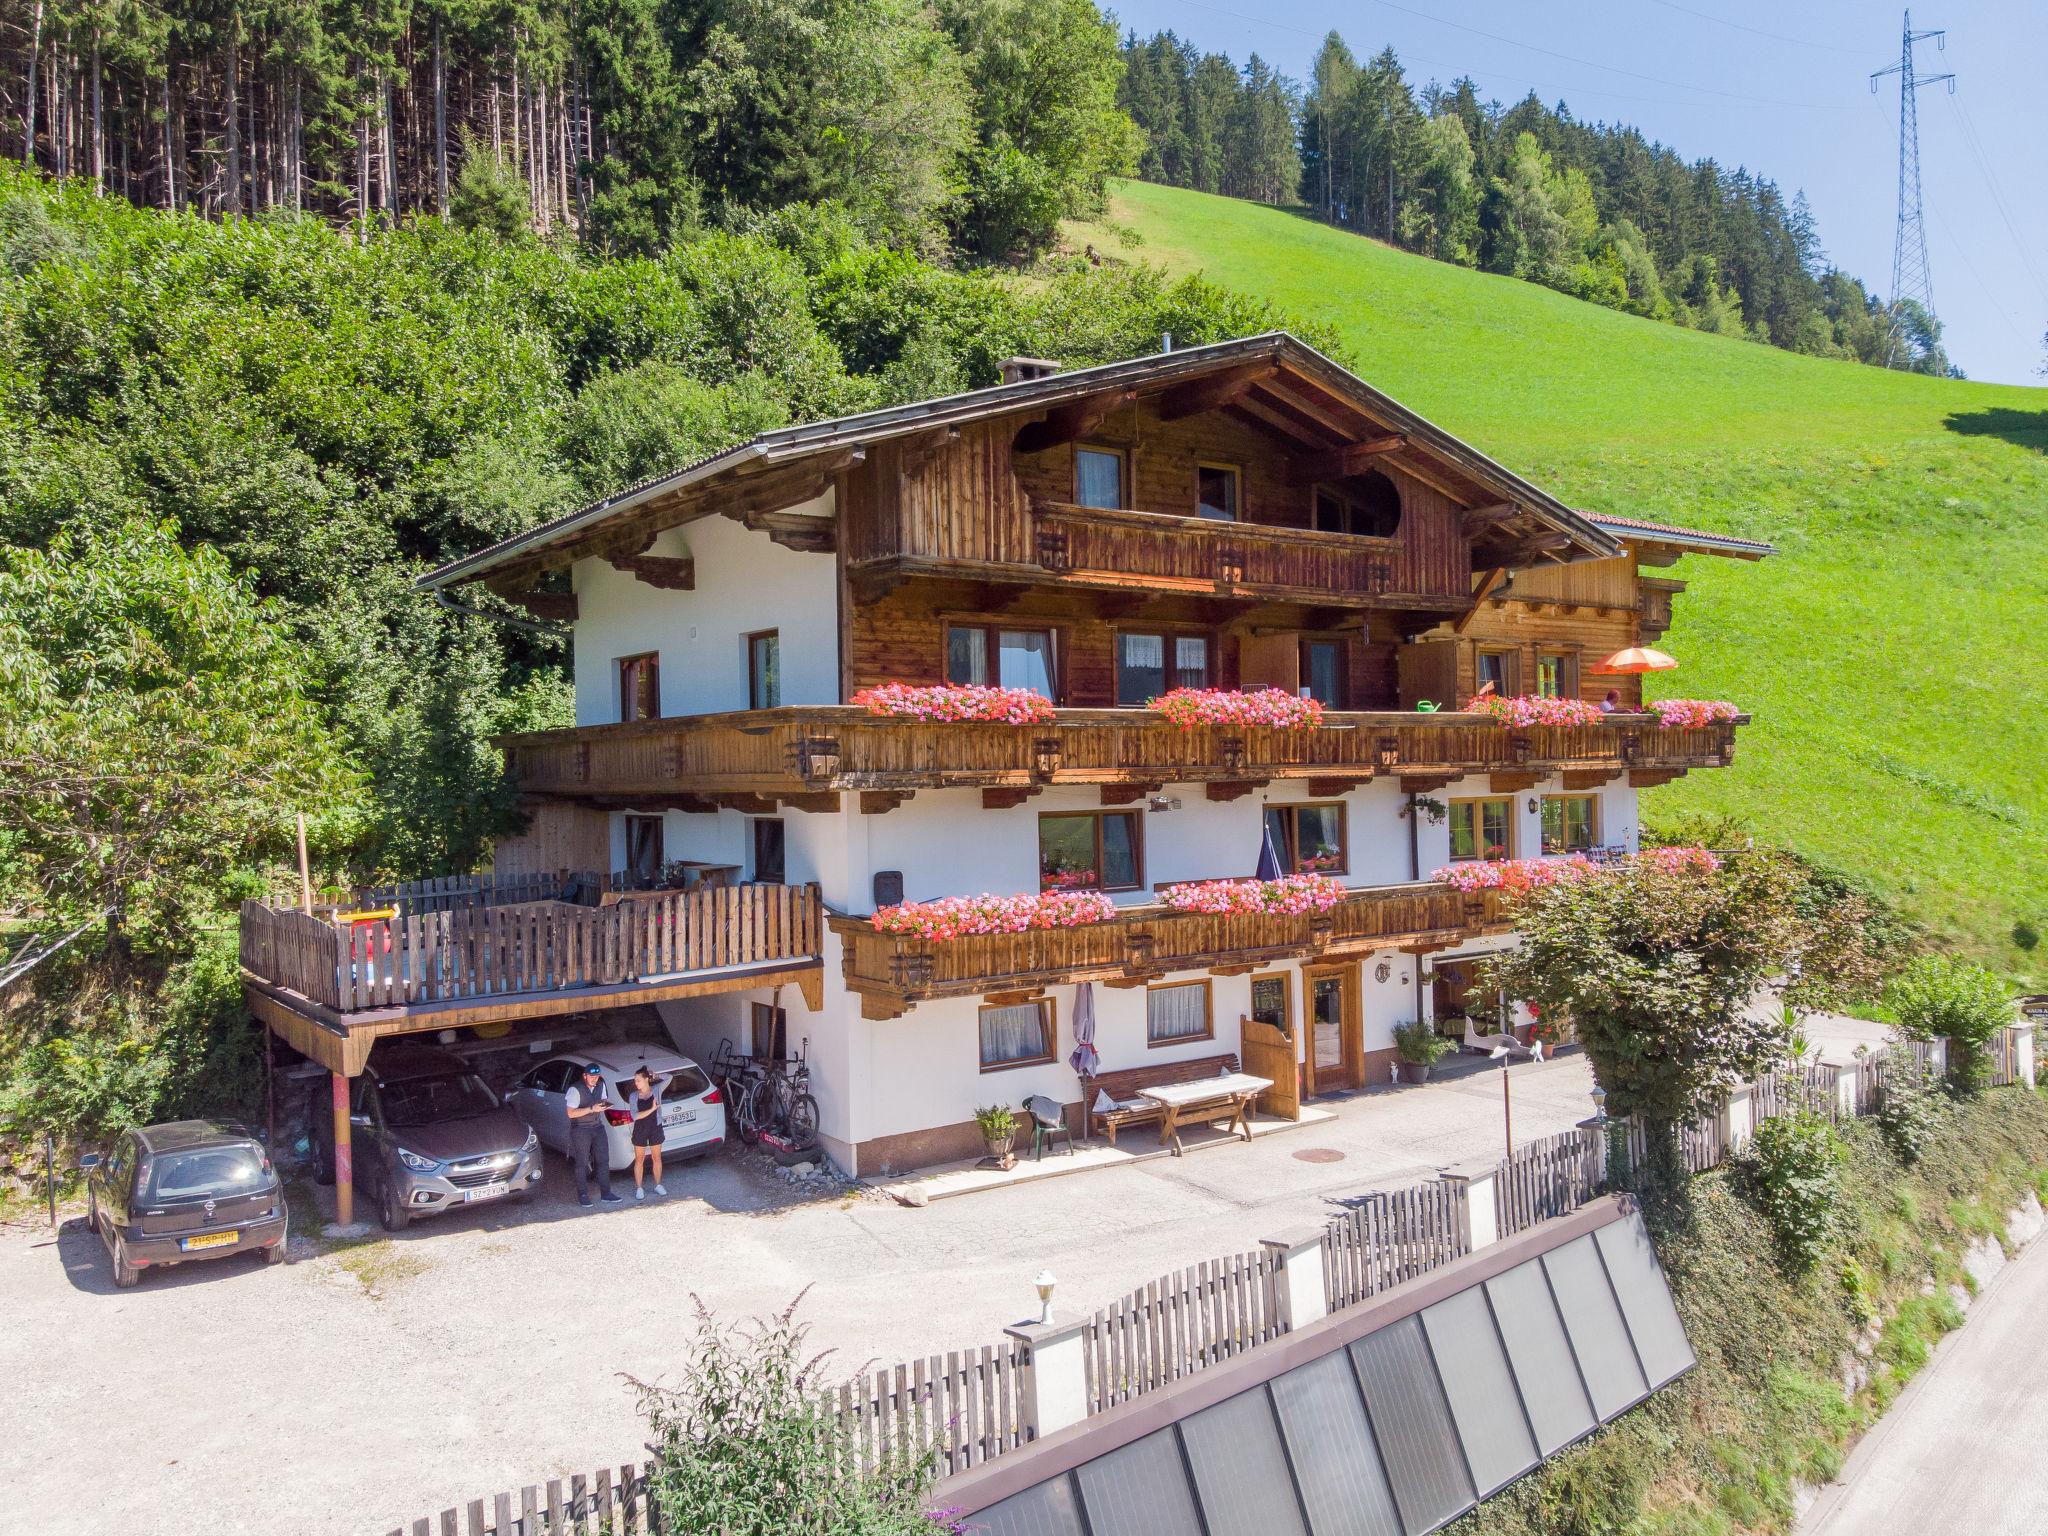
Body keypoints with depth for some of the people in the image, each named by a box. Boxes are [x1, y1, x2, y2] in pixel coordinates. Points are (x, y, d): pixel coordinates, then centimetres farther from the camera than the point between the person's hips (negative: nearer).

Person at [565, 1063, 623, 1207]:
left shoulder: (600, 1085, 1)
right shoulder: (575, 1089, -18)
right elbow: (571, 1113, -19)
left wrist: (604, 1105, -8)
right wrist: (592, 1109, -28)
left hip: (598, 1127, 6)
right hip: (580, 1130, -6)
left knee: (604, 1161, 6)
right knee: (582, 1164, 3)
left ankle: (606, 1194, 13)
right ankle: (582, 1196, 14)